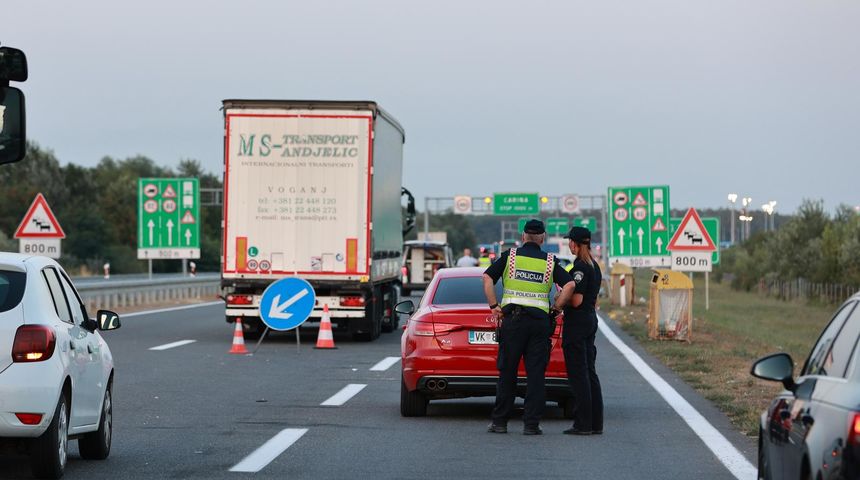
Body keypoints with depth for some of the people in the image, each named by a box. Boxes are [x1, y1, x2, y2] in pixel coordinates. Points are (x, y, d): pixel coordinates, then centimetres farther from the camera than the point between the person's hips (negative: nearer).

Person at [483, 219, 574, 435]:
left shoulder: (510, 256, 5)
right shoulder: (550, 262, 6)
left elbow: (487, 278, -5)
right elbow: (569, 285, -6)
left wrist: (494, 306, -1)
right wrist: (555, 309, 2)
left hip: (512, 319, 0)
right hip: (540, 320, 0)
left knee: (507, 372, 6)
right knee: (536, 374, 3)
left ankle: (500, 421, 8)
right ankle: (531, 423, 0)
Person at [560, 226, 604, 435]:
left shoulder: (579, 267, -16)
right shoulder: (594, 266, 13)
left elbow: (576, 300, -20)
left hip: (577, 323, -9)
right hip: (591, 320, 9)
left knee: (578, 374, -5)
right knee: (590, 373, 12)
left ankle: (583, 424, -5)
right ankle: (596, 422, 14)